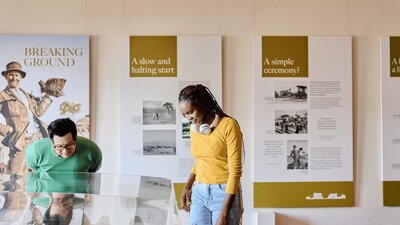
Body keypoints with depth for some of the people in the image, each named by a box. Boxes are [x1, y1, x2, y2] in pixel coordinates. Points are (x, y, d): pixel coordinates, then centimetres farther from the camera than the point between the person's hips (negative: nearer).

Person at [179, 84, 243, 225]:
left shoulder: (228, 125, -13)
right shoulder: (194, 128, 7)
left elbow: (235, 170, -15)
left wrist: (223, 214, -19)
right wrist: (187, 187, 5)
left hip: (224, 194, -5)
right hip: (199, 193, 6)